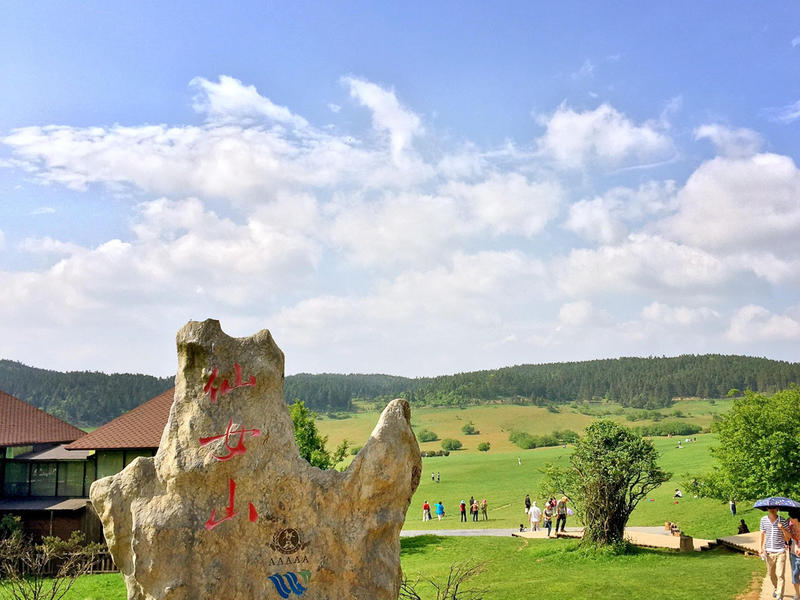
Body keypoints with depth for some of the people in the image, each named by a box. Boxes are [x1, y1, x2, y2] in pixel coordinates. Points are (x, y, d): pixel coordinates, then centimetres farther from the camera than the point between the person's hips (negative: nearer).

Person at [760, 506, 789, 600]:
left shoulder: (783, 521, -8)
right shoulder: (763, 520, 2)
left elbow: (788, 537, -5)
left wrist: (783, 528, -23)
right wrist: (761, 547, 11)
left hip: (780, 552, -4)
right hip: (768, 552, 4)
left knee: (780, 575, -7)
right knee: (771, 574, 16)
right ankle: (777, 588, 42)